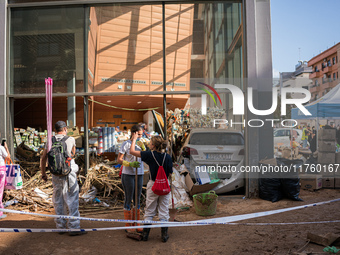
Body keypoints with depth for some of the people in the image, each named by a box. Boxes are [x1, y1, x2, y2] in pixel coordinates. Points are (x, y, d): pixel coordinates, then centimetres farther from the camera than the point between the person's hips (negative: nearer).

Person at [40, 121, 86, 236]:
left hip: (56, 174, 4)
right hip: (69, 172, -4)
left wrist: (43, 173, 15)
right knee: (72, 200, 0)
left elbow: (43, 158, 6)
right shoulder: (71, 140, -3)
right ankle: (74, 227, -1)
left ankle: (60, 226, 22)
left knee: (58, 200, 14)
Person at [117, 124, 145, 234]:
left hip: (139, 174, 6)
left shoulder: (141, 144, 8)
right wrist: (130, 164, -23)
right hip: (128, 174, -6)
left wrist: (142, 147, -12)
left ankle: (136, 224, 22)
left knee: (137, 199, 11)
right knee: (128, 199, 1)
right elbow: (119, 160, -9)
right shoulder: (126, 144, -9)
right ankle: (128, 225, 13)